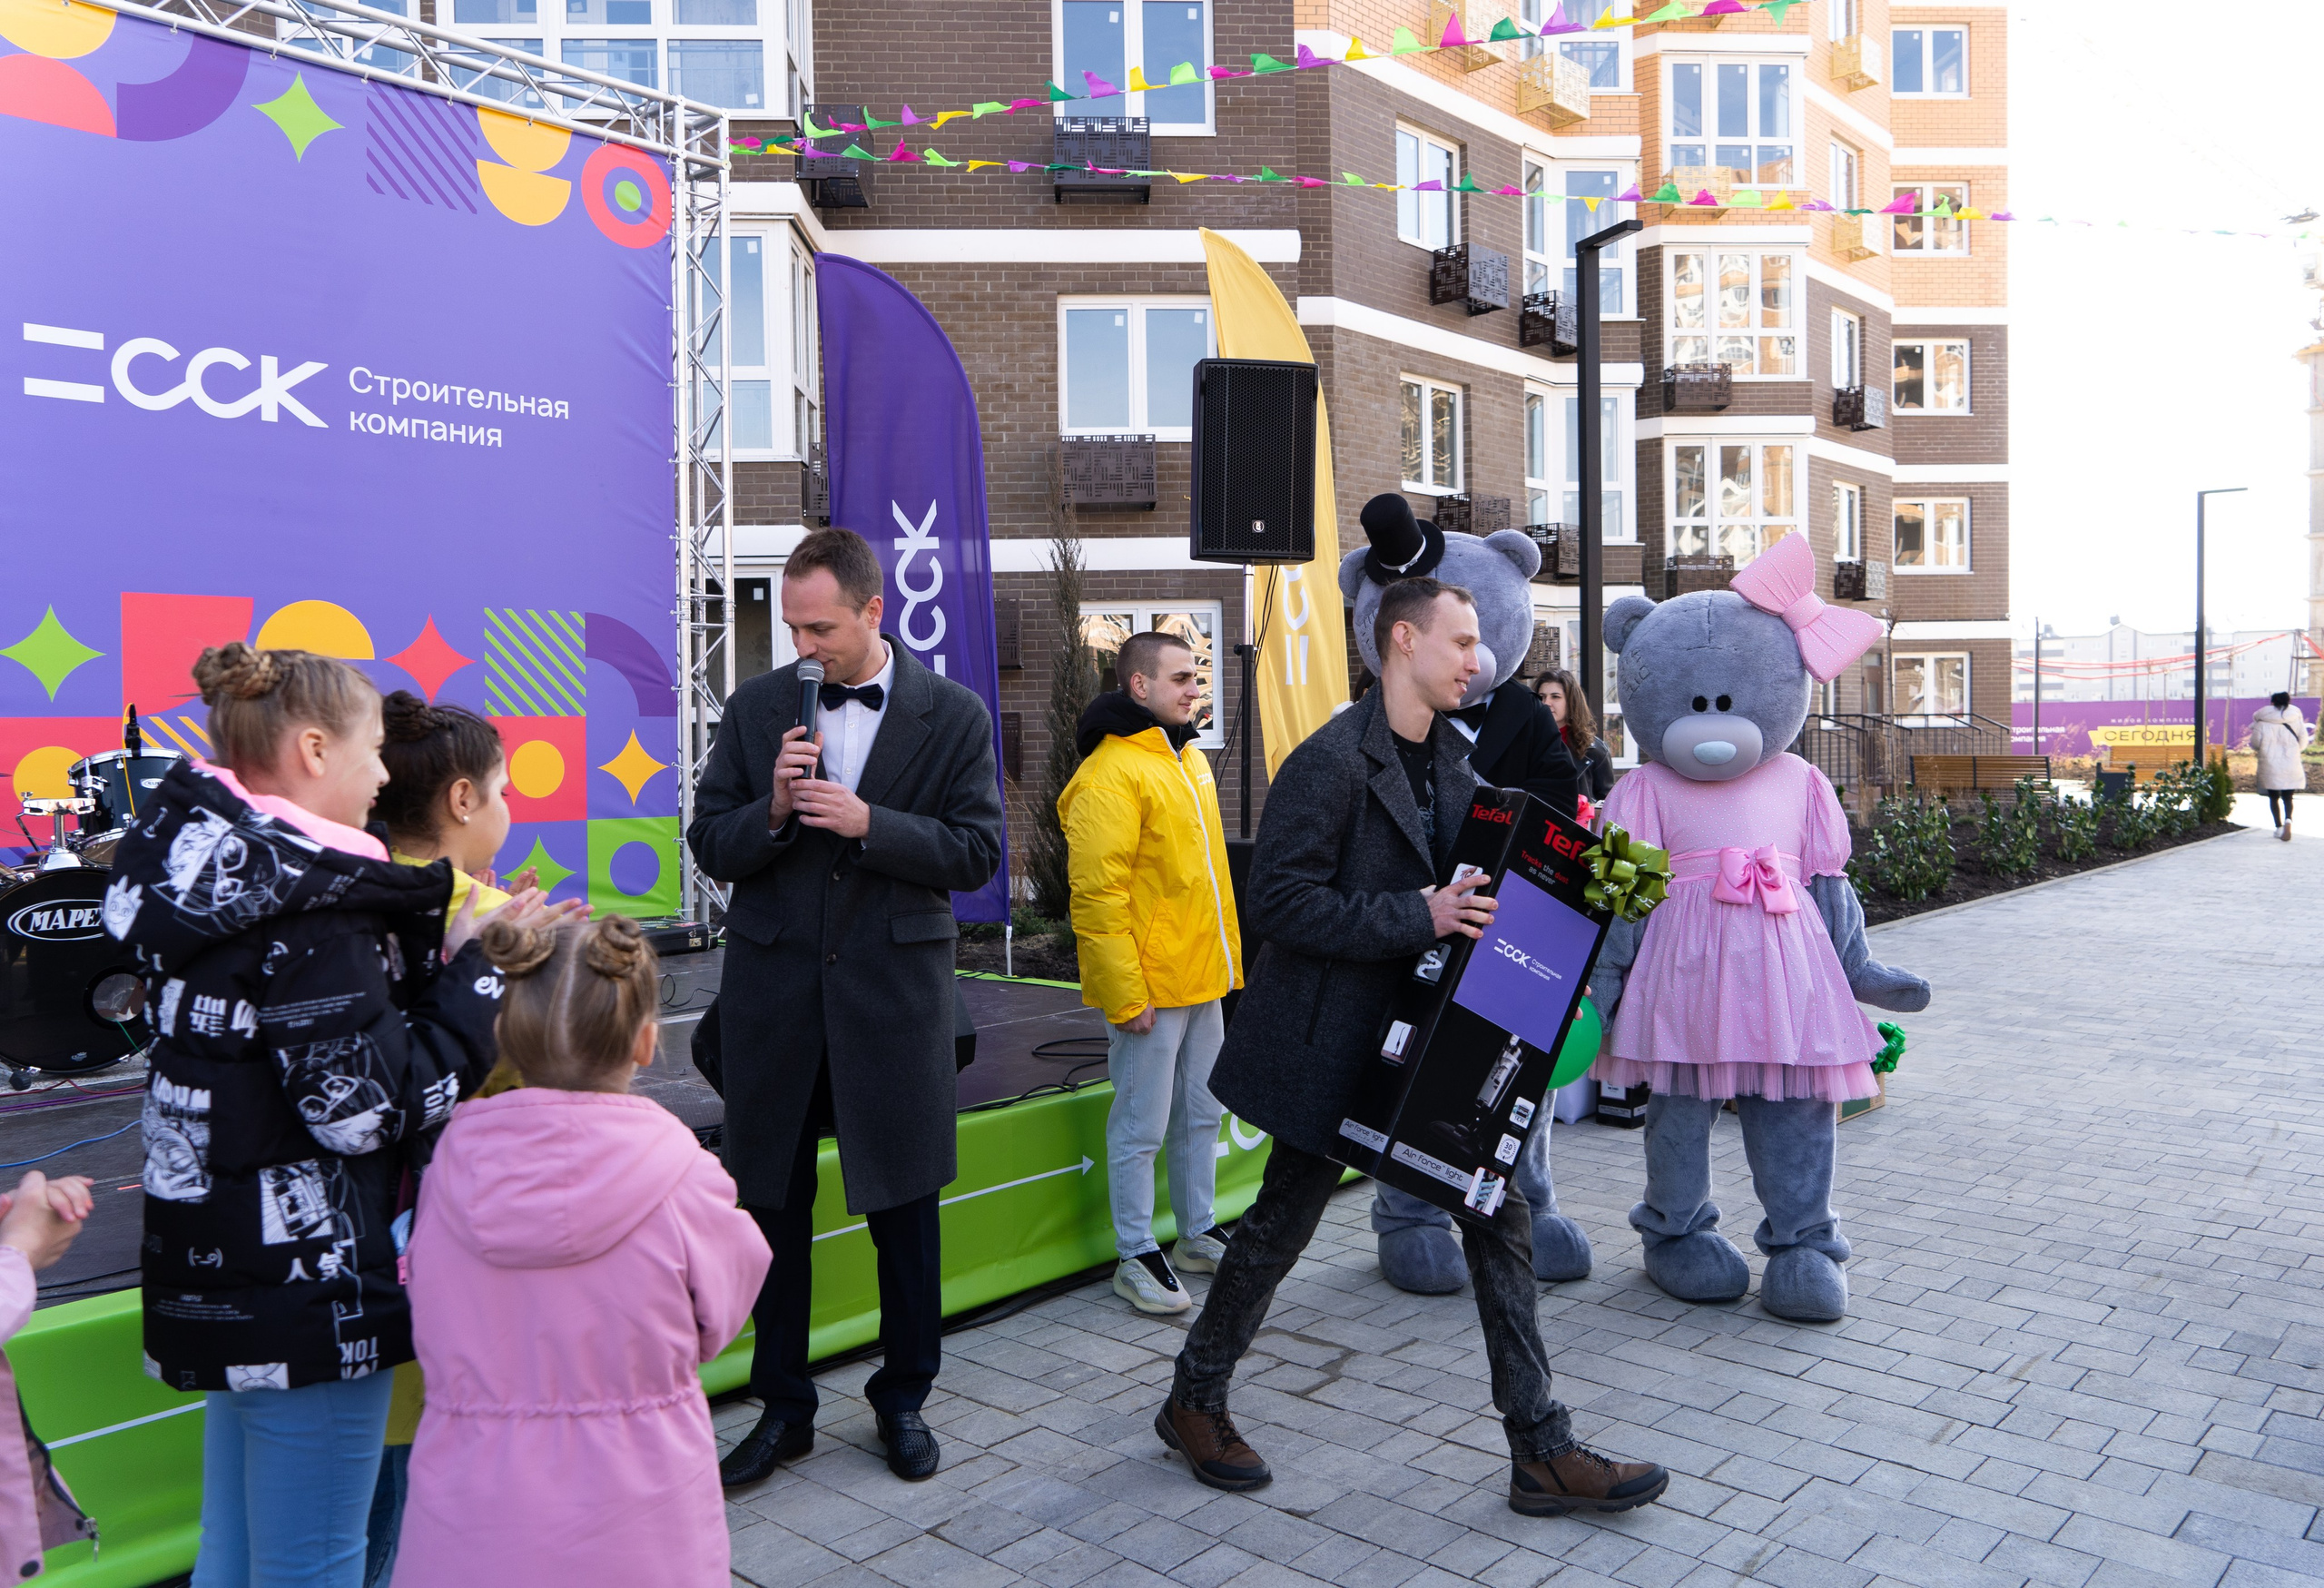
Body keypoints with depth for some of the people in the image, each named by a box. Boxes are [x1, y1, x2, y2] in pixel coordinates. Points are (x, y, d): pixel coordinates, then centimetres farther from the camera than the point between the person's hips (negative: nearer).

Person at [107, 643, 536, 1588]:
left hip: (222, 1281, 10)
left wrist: (442, 949, 4)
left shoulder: (211, 866, 6)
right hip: (306, 1289, -10)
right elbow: (372, 1108, -23)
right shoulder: (305, 912, -23)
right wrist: (475, 967, -15)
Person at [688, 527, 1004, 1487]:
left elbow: (976, 855, -6)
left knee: (903, 1208, 10)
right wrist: (773, 807, -17)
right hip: (774, 995, 2)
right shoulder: (757, 707, 3)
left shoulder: (954, 716, -3)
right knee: (773, 1208, 12)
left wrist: (869, 823, -19)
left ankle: (903, 1400, 31)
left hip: (895, 993, -2)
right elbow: (710, 847, 3)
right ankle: (783, 1409, 30)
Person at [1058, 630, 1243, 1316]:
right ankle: (1135, 1257, 15)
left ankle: (1198, 1234, 32)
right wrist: (1125, 996, -20)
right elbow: (1097, 896, -20)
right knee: (1142, 1126, 2)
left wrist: (1226, 956, 20)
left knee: (1201, 1114, 18)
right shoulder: (1110, 776, -16)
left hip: (1202, 979, 9)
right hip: (1149, 988, -9)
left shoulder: (1189, 760, 14)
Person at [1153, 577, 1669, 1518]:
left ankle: (1541, 1452, 18)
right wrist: (1417, 918, -27)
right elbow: (1281, 901, -23)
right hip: (1335, 1039, -7)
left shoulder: (1455, 759, 9)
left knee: (1501, 1220, 7)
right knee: (1279, 1227, 8)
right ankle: (1195, 1402, 31)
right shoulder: (1331, 761, -18)